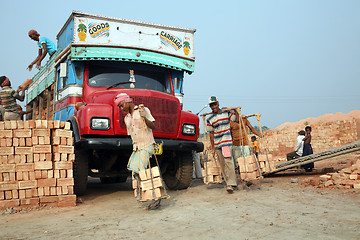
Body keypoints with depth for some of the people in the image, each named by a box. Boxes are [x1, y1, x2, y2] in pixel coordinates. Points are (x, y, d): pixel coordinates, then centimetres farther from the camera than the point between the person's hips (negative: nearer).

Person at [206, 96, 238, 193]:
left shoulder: (226, 113, 6)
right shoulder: (209, 119, 5)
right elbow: (211, 133, 6)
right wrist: (212, 146, 4)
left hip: (227, 141, -2)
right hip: (217, 144, 2)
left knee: (228, 161, -15)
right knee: (222, 164, 5)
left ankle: (232, 184, -15)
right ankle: (228, 183, 14)